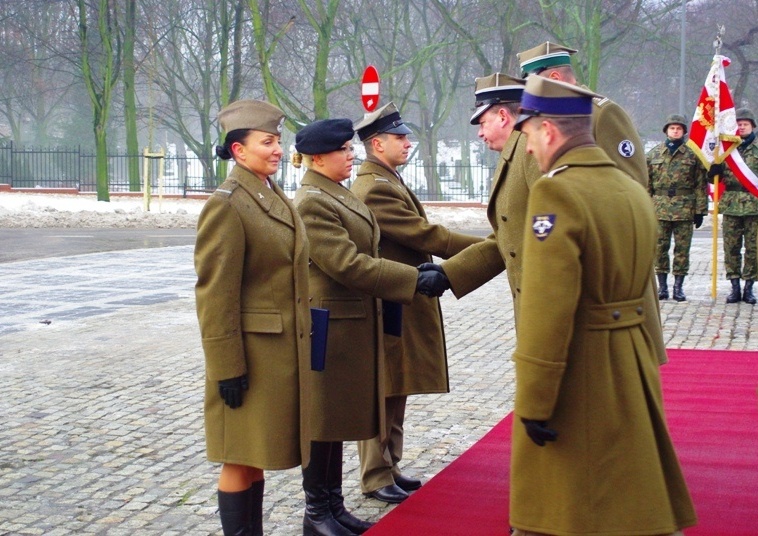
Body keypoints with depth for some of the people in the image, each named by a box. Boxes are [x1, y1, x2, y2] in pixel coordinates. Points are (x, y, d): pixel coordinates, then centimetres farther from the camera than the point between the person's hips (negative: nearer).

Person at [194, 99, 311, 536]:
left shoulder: (278, 200, 13)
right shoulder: (227, 205, -14)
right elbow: (215, 294, -17)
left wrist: (299, 349, 18)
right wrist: (228, 368, -19)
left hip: (284, 350, 8)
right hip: (253, 354, -8)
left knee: (257, 455, 15)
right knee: (241, 459, 1)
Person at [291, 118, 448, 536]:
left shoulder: (338, 196, 14)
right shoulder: (312, 203, -17)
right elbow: (348, 265, -23)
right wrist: (415, 280, -23)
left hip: (353, 325, 10)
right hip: (330, 325, -10)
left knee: (339, 419, 14)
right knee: (324, 419, 0)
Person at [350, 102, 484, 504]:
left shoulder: (387, 182, 15)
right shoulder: (373, 188, -18)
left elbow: (417, 237, 13)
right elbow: (425, 235, -22)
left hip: (403, 304, 10)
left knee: (396, 393, 15)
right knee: (382, 395, -1)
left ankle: (388, 467, 25)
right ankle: (376, 478, 8)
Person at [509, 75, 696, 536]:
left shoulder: (555, 192, -18)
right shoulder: (635, 190, 8)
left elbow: (548, 309, -23)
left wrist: (534, 402, -19)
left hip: (578, 372, -8)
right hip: (633, 361, 8)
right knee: (639, 492, 18)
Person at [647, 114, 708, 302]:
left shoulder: (693, 154, 3)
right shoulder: (654, 154, 9)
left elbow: (701, 184, 3)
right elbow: (647, 183, 10)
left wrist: (700, 210, -2)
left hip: (685, 208, -2)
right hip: (660, 208, 2)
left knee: (682, 248, 2)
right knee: (660, 247, 3)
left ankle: (678, 286, 10)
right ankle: (662, 286, 11)